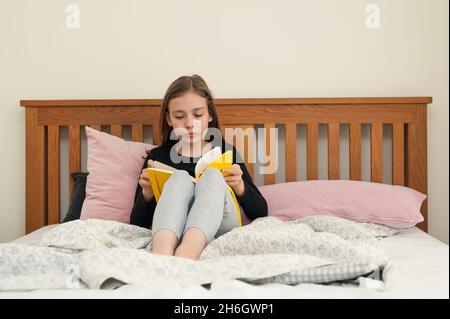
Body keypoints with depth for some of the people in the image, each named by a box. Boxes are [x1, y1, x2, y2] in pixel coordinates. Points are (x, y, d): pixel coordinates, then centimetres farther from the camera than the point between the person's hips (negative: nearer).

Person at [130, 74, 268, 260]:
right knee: (180, 178, -25)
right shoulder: (158, 156, 16)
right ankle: (160, 256, -54)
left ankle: (184, 257, -53)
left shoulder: (225, 151, 16)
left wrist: (239, 186, -6)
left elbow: (261, 214, 13)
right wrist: (147, 193, -7)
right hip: (169, 234, 0)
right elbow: (137, 224, 13)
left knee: (212, 175, -26)